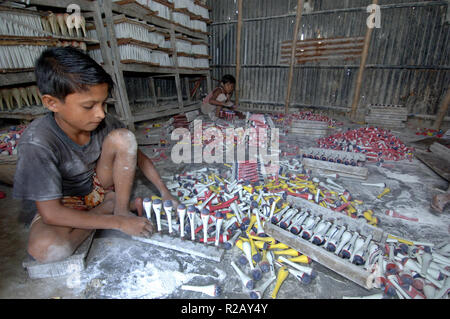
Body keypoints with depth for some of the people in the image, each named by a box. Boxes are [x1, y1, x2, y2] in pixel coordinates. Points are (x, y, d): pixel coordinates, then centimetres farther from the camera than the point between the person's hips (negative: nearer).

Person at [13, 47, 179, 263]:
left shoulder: (103, 122, -19)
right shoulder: (37, 142, -30)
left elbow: (137, 156, -7)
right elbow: (51, 214, -29)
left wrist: (164, 193, -13)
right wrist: (119, 223, -31)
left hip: (98, 186, 3)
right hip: (64, 204, -2)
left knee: (123, 138, -21)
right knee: (44, 249, -34)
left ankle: (121, 208, -11)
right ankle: (110, 207, -7)